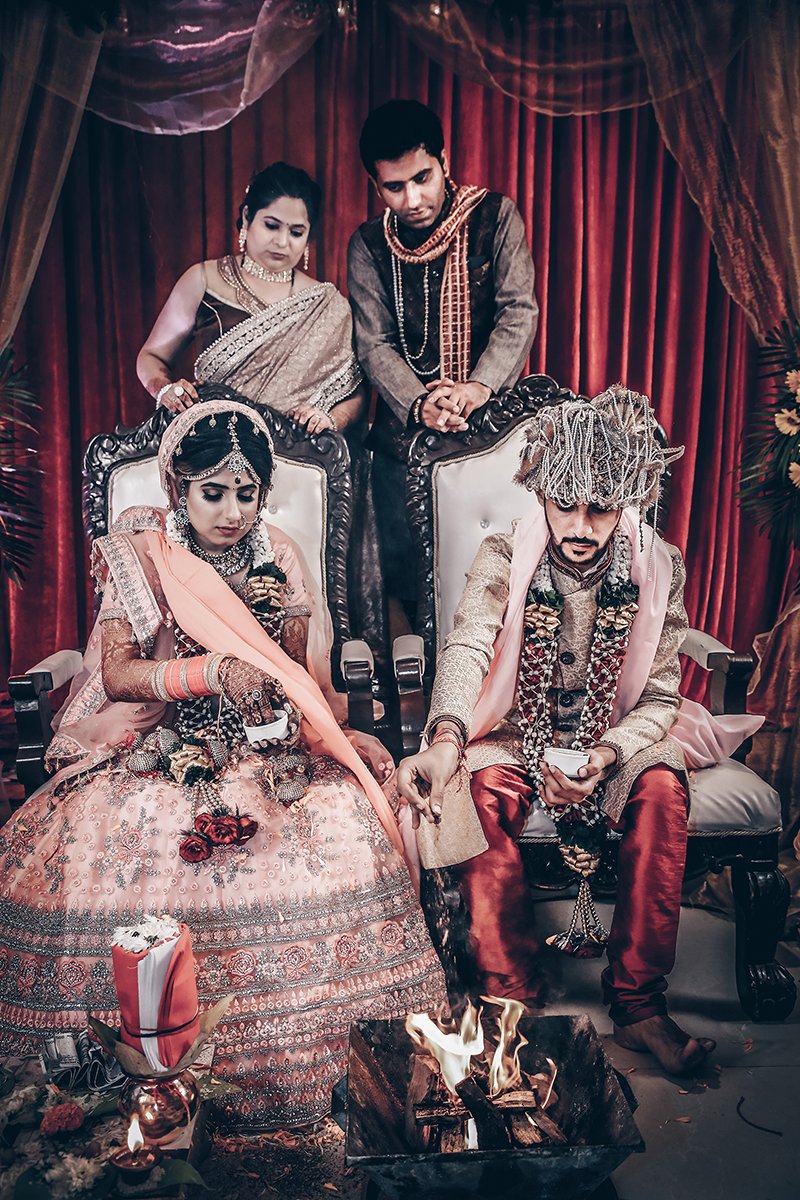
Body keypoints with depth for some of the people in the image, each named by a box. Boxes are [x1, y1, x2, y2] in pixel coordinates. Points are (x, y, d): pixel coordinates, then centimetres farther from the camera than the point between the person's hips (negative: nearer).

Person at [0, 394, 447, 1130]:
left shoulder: (279, 559, 9)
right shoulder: (138, 556, 2)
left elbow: (307, 680, 12)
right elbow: (117, 673, -6)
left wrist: (340, 737, -6)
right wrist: (213, 670, -20)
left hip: (269, 748, 2)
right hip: (161, 747, -1)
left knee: (345, 827, -24)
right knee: (91, 840, -27)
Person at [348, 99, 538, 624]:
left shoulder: (495, 217, -1)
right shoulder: (369, 245, 3)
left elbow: (519, 312, -9)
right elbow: (374, 344, -3)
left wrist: (479, 387, -27)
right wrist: (419, 404, -22)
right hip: (404, 434, 2)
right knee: (406, 573, 8)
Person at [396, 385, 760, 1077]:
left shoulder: (660, 569, -7)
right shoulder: (503, 559, -11)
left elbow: (660, 699, -8)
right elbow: (467, 649, -29)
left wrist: (605, 755, -29)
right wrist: (445, 739, -50)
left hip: (618, 738, 1)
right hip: (514, 735, 0)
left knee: (661, 785, -30)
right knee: (479, 792, -31)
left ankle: (639, 1004, -17)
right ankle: (514, 997, -18)